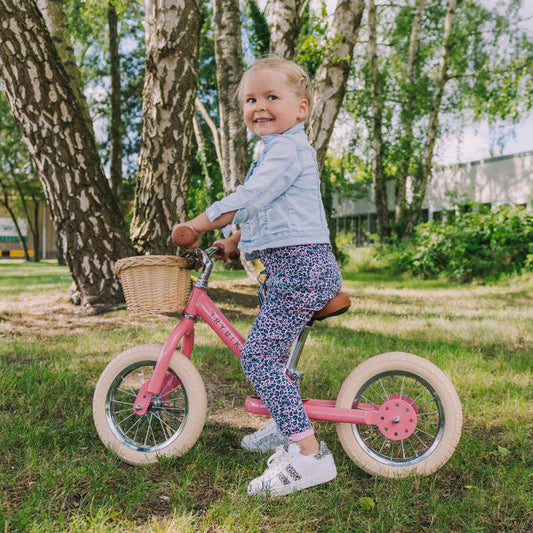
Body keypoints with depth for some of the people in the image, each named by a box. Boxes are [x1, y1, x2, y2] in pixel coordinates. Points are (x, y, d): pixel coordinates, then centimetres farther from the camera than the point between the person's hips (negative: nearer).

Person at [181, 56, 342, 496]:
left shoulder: (288, 149, -12)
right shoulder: (279, 150, 22)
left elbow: (249, 199, -20)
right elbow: (264, 211, 32)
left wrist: (197, 224, -12)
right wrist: (235, 240, 27)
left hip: (301, 266, -11)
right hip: (293, 266, 11)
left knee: (258, 355, -15)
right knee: (270, 348, 23)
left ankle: (309, 455, -14)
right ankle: (284, 427, 39)